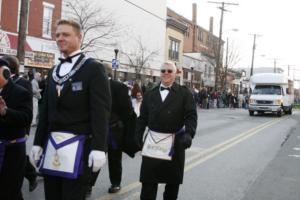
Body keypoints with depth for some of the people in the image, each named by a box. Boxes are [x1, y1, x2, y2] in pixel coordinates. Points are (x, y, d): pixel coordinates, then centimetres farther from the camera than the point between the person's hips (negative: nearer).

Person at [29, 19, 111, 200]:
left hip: (78, 147, -6)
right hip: (51, 145, 6)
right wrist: (38, 142, 12)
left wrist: (99, 147, -19)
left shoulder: (93, 68, -5)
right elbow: (46, 110, 16)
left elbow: (101, 111, -12)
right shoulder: (54, 71, 15)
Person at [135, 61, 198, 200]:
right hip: (152, 142, 2)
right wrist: (138, 137, 4)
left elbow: (191, 116, -7)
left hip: (174, 143, -1)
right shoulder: (150, 94, 9)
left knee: (173, 180, 14)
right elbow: (142, 118, 10)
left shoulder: (184, 93, 0)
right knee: (148, 180, 3)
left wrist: (189, 134, -23)